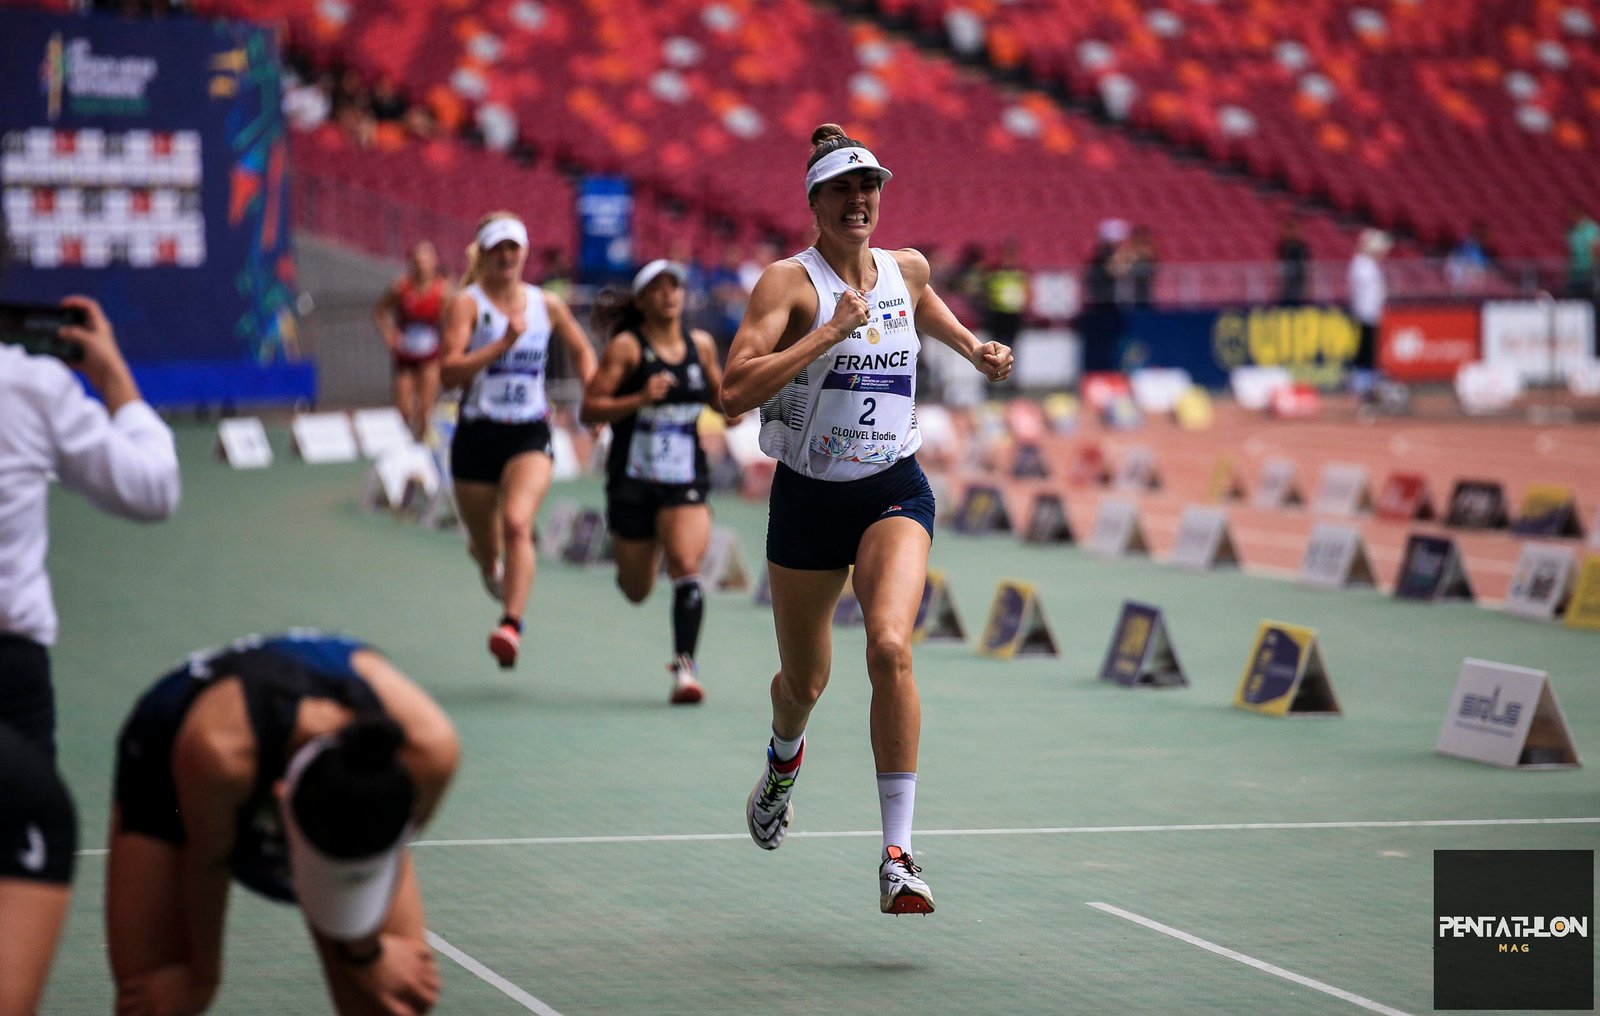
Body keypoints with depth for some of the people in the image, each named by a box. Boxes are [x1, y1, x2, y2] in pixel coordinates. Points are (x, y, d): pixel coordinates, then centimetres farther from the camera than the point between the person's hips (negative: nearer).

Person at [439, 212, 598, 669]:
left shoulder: (547, 305, 6)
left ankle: (511, 624, -31)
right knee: (485, 549, 12)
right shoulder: (467, 303, -5)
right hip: (477, 435, -1)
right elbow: (449, 371, -18)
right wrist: (503, 343, -26)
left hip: (530, 434, 1)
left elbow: (581, 350, 24)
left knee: (517, 523, -25)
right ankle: (489, 562, 51)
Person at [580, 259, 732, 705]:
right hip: (632, 480, -2)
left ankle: (685, 665, -20)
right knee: (637, 590, 11)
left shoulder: (701, 344, 5)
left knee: (687, 564, -21)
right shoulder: (626, 347, -7)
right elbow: (589, 409, -11)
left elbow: (720, 397, 23)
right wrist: (640, 399, -24)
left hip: (686, 479, 2)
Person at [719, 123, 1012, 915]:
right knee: (804, 682, 14)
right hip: (808, 496, -1)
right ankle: (784, 760, 54)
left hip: (893, 492, 1)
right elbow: (735, 391, -25)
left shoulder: (906, 269, 5)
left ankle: (897, 856, -24)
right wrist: (832, 330, -26)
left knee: (890, 647, -25)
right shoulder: (789, 281, -11)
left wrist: (972, 346, 18)